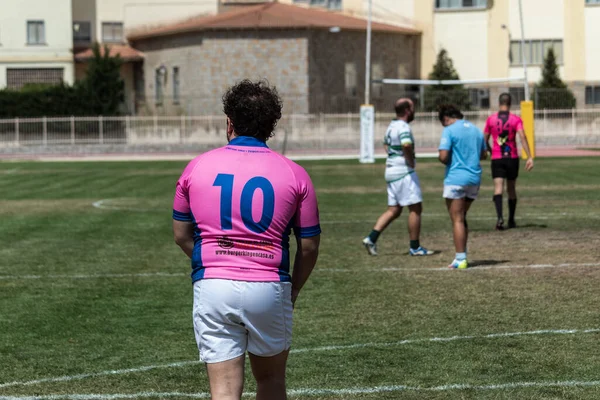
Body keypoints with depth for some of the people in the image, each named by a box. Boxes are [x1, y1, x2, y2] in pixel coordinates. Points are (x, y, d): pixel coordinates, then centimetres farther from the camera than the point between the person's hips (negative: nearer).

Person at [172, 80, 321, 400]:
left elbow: (181, 234, 11)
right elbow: (309, 246, 3)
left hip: (212, 289, 0)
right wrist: (293, 290, 18)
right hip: (269, 289, 0)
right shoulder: (294, 174, -1)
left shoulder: (197, 167, 2)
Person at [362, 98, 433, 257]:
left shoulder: (392, 126, 15)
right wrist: (411, 161, -20)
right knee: (416, 208, -1)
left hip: (391, 171, 9)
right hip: (404, 172, -9)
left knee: (393, 210, 12)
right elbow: (406, 145, -35)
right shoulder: (403, 127, -16)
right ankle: (415, 247, 4)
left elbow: (386, 144, 33)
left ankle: (371, 238, 1)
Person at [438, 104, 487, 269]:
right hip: (474, 179, 7)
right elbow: (484, 155, 19)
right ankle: (461, 256, 17)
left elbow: (443, 156, -17)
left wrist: (448, 162, 3)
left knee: (457, 220, -2)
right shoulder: (476, 130, 11)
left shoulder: (449, 131, -9)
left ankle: (461, 260, -3)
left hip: (456, 180, -7)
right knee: (462, 218, 18)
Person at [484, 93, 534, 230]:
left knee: (498, 189, -8)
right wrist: (529, 157, -18)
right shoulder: (516, 119, -2)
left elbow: (485, 140, 8)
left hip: (496, 159, -1)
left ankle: (499, 217, -30)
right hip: (512, 158, 1)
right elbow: (522, 137, -15)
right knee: (511, 189, 15)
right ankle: (511, 220, 25)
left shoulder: (491, 120, 2)